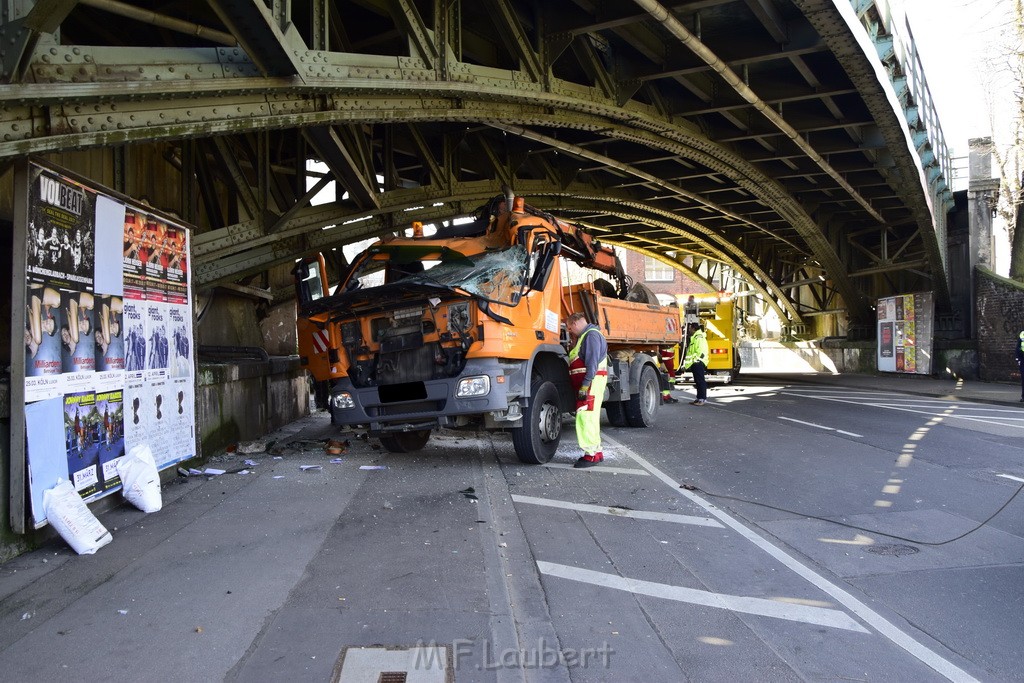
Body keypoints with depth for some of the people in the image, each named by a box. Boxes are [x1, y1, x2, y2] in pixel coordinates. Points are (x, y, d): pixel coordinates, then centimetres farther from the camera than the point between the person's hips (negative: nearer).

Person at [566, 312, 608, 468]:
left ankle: (591, 454, -14)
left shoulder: (591, 335, -10)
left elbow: (592, 363, -20)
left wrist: (585, 385, -24)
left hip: (592, 382, -11)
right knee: (590, 418, 13)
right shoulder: (584, 336, 23)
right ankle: (597, 452, 20)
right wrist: (582, 385, 19)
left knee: (585, 417, -14)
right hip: (586, 384, 11)